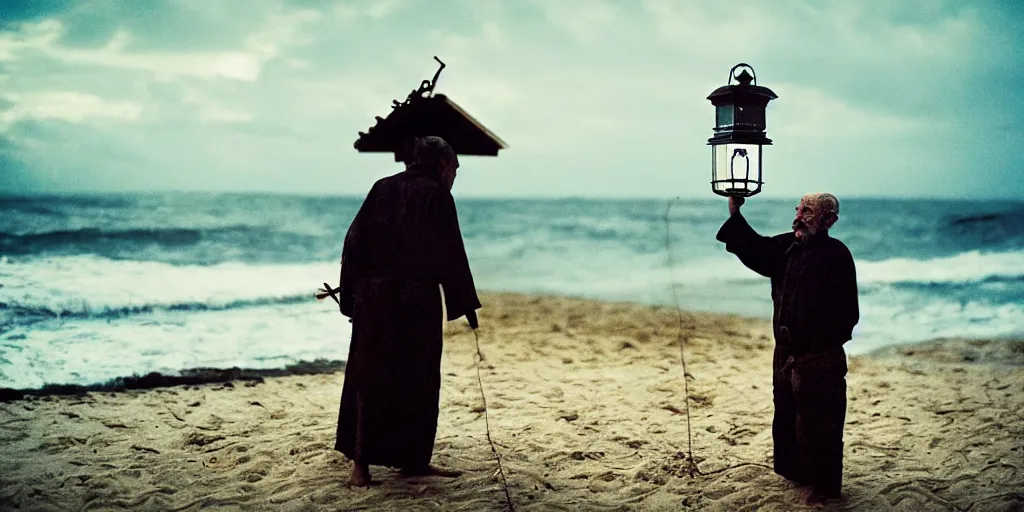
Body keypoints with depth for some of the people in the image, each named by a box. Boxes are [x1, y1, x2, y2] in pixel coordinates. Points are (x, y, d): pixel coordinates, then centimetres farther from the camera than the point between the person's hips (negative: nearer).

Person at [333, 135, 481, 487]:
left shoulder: (382, 189, 9)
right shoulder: (436, 196, -5)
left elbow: (354, 242, 7)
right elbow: (451, 255, -8)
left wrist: (350, 297, 9)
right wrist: (467, 305, -2)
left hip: (374, 297, 5)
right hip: (417, 300, -5)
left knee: (369, 377, 7)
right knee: (417, 379, 6)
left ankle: (361, 463, 6)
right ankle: (413, 459, 12)